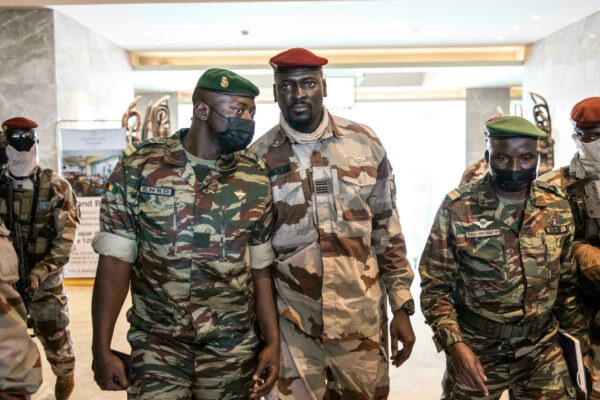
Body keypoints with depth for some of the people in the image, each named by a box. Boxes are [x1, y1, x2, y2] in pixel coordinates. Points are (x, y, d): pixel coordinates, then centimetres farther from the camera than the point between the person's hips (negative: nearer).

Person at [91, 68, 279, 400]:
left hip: (233, 349, 2)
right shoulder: (138, 167, -6)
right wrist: (101, 350, -6)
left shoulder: (255, 179, -1)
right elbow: (115, 261, -5)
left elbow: (261, 267, 3)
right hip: (157, 348, -1)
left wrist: (273, 341, 0)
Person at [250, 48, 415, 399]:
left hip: (360, 317, 1)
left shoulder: (365, 143, -1)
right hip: (289, 324, 0)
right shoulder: (259, 157, -2)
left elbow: (387, 230, 4)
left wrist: (402, 308, 2)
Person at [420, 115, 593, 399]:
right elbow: (435, 285, -8)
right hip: (475, 353, -2)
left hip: (544, 350, 3)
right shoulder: (457, 208, -11)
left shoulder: (557, 208, 0)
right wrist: (454, 344, -17)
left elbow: (566, 284, 10)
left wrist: (579, 339, 8)